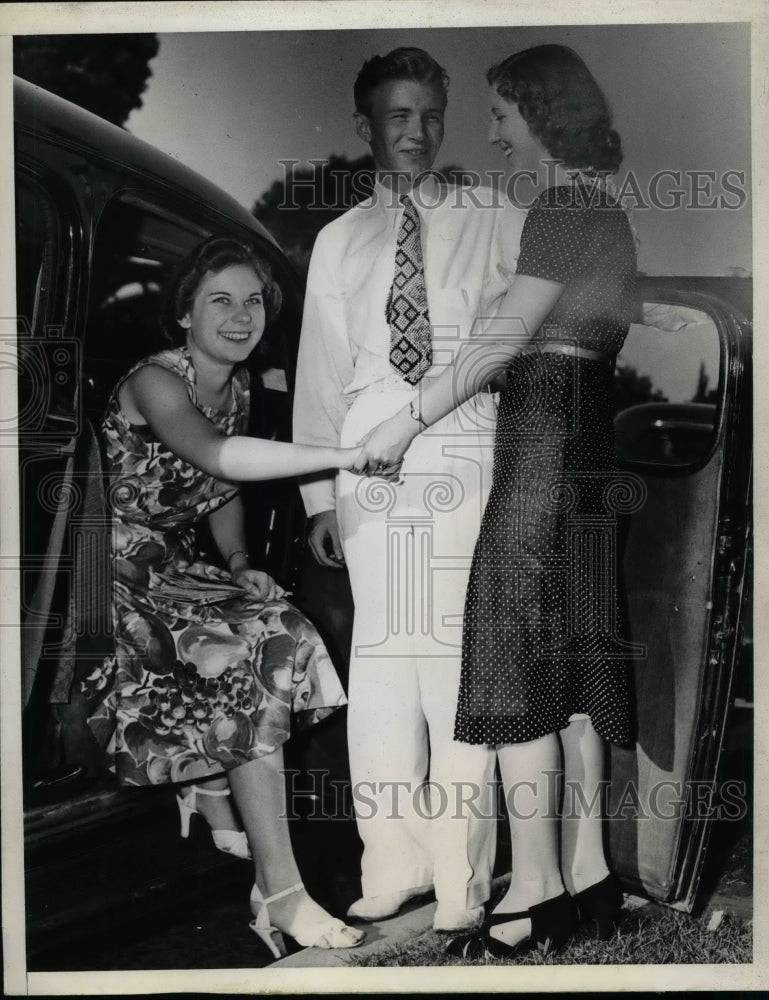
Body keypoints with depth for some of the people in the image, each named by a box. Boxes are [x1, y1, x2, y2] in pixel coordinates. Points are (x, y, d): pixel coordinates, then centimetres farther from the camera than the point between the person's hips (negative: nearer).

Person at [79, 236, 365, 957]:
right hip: (118, 572, -8)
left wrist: (239, 561, 1)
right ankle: (280, 894, -21)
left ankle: (211, 801, 13)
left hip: (175, 566, 8)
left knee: (277, 642, -9)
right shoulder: (154, 381, -18)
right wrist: (348, 455, -42)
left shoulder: (238, 389, 8)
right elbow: (221, 458, -38)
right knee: (247, 661, -23)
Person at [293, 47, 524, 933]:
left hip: (465, 457, -2)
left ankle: (461, 876, 6)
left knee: (459, 654, -5)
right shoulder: (339, 241, 15)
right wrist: (319, 492, 7)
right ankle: (392, 862, 15)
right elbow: (320, 373, 14)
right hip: (370, 462, 3)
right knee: (380, 653, 3)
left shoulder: (495, 223, 8)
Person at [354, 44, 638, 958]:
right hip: (587, 444, 10)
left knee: (515, 656, -8)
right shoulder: (605, 210, 21)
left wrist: (408, 420, -13)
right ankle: (587, 873, 14)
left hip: (544, 437, -10)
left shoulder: (562, 205, -7)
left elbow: (507, 334, -15)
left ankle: (536, 890, -3)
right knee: (570, 658, 9)